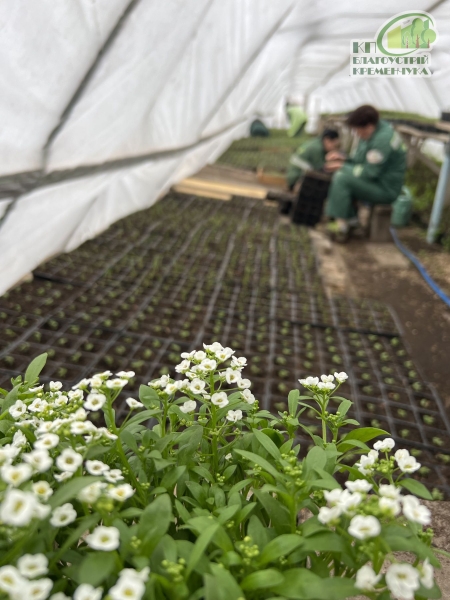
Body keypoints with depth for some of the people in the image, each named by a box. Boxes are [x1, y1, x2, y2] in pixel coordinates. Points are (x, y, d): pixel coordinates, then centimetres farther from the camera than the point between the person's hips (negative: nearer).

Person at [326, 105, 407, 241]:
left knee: (342, 178, -22)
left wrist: (344, 167, -14)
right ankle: (351, 219, 6)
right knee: (339, 175, 8)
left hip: (385, 190, -11)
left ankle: (341, 226, -18)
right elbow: (362, 161, 16)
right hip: (377, 181, 11)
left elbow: (370, 172, -24)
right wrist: (344, 159, -2)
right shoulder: (372, 132, 6)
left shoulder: (382, 139, -24)